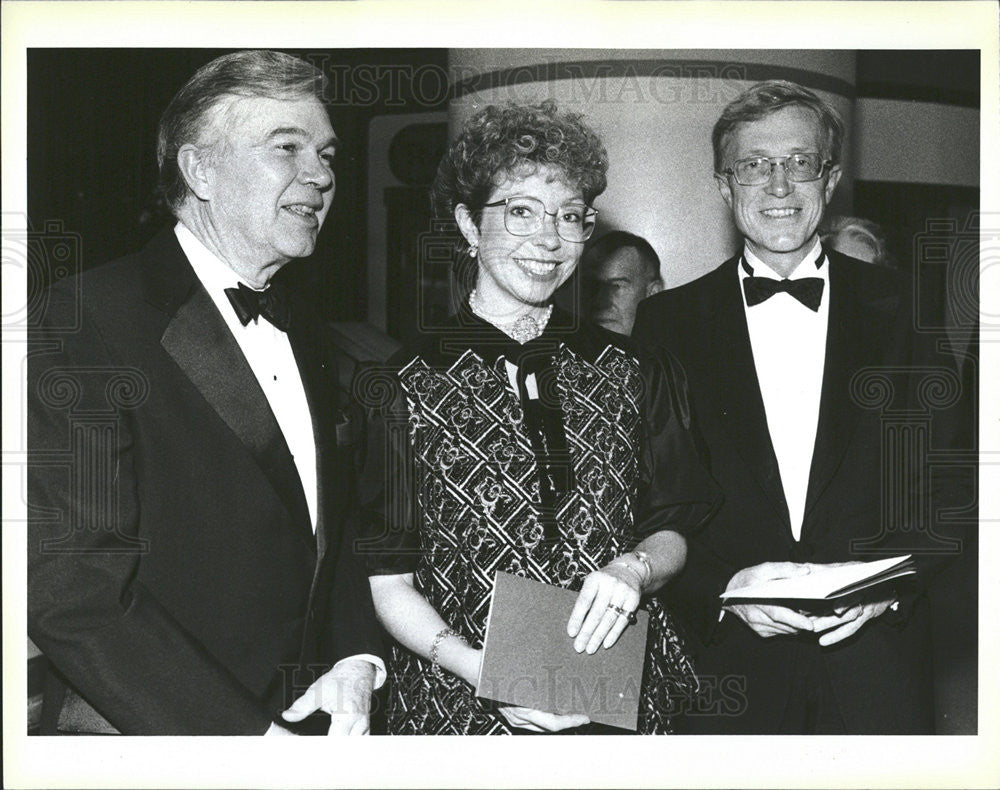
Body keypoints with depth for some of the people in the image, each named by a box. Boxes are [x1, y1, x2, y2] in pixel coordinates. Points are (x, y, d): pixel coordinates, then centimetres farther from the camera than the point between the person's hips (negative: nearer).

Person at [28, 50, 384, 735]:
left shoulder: (301, 328, 10)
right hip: (166, 732, -7)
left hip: (312, 717, 7)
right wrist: (248, 736, -23)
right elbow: (69, 588, -21)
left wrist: (356, 658, -3)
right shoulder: (91, 321, -15)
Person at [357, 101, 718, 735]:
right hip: (460, 703, -3)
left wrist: (635, 568, -14)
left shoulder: (630, 374, 2)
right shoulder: (399, 390, -6)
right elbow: (388, 581, -6)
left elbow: (673, 532, 8)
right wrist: (480, 666, -20)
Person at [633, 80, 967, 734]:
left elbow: (948, 480, 1)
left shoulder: (900, 307, 3)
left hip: (874, 654, 1)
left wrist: (891, 583, -13)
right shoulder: (669, 323, 2)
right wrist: (723, 588, -16)